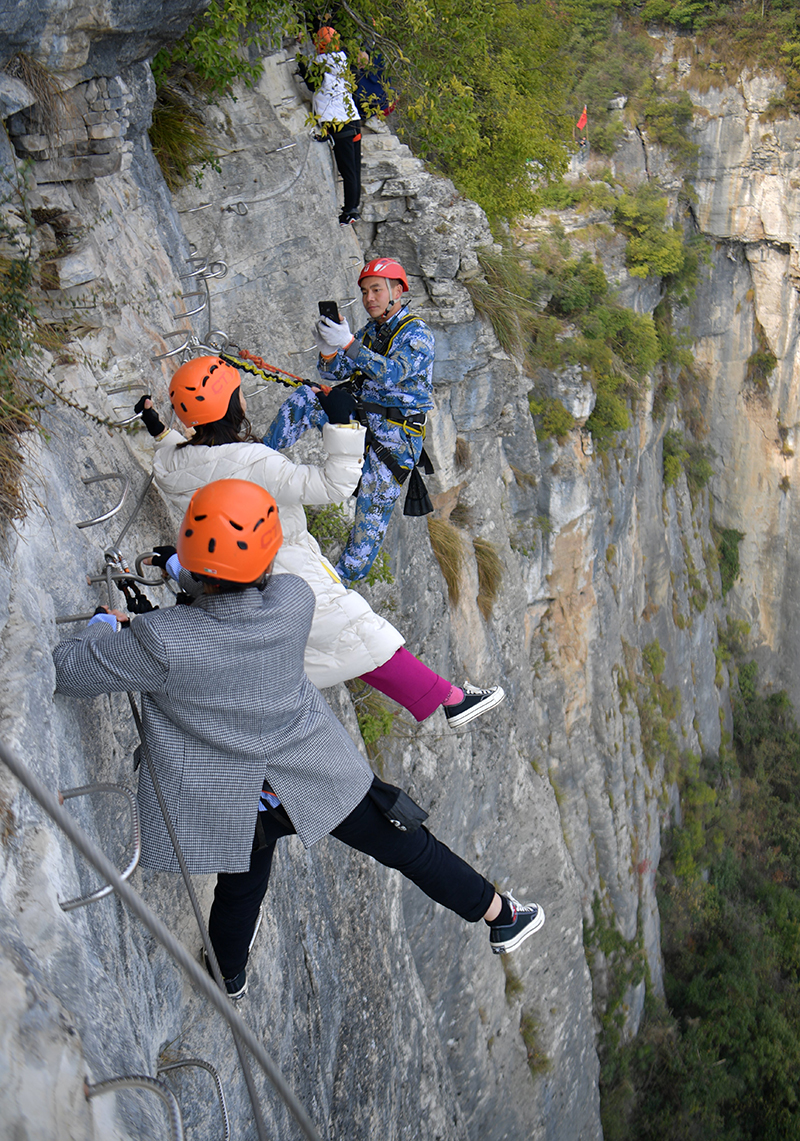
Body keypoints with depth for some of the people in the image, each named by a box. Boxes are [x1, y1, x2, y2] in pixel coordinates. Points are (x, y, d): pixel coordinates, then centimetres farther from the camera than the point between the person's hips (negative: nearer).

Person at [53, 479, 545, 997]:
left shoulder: (161, 643, -30)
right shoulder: (295, 602, -22)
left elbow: (71, 672, -16)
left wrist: (104, 623, 3)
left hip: (237, 803, 0)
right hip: (321, 776, 1)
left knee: (240, 890, 27)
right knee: (407, 847, 18)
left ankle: (230, 978, 55)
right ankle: (501, 916, 38)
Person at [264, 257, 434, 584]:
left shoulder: (416, 333, -10)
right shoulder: (369, 331, 12)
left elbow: (392, 373, -28)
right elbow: (332, 372, 5)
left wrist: (347, 344, -37)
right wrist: (327, 346, -18)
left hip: (396, 436, -6)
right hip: (361, 417, 6)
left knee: (373, 508, -7)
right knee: (305, 397, -9)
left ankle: (347, 575, 4)